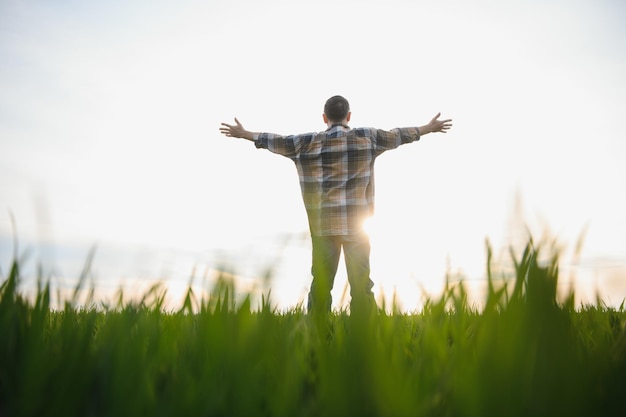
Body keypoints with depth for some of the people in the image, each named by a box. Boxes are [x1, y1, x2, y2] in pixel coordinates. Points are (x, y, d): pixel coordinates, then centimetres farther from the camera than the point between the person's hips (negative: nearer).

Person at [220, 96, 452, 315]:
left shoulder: (308, 143, 2)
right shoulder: (368, 137, 2)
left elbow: (276, 142, 11)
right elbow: (397, 136, 13)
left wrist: (245, 134, 26)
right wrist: (429, 128, 29)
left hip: (323, 224, 1)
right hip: (357, 223, -1)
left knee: (321, 281, 7)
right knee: (361, 282, 4)